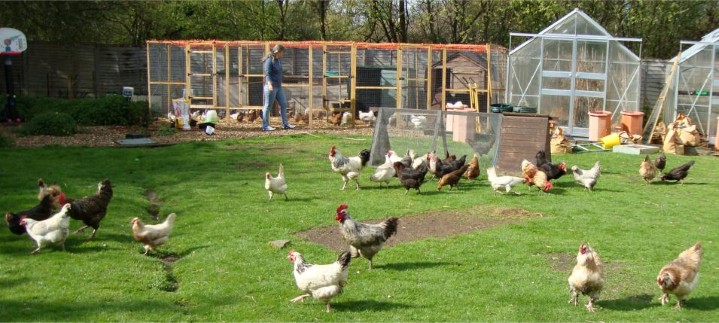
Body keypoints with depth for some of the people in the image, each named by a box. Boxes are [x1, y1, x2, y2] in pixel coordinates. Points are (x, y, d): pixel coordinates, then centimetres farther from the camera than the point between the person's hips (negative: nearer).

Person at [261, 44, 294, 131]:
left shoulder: (278, 61, 14)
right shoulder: (269, 61, -13)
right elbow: (267, 74, -22)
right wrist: (269, 84, -35)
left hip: (278, 87, 9)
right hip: (271, 87, -9)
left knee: (283, 104, 9)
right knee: (268, 106, -1)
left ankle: (285, 124, 15)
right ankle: (265, 125, 5)